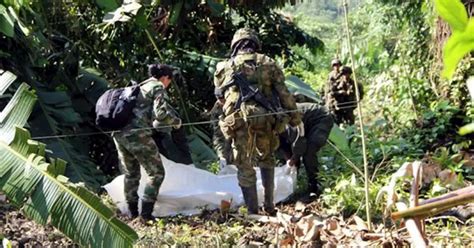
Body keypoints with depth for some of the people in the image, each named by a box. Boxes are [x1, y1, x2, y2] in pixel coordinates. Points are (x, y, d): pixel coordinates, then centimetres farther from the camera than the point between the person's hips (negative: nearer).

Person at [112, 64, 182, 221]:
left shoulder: (139, 87, 25)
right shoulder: (158, 87, 1)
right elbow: (160, 113, -12)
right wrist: (176, 121, 4)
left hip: (119, 134, 8)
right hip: (137, 134, -8)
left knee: (131, 174, 19)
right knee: (156, 173, 3)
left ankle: (133, 213, 22)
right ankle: (146, 213, -4)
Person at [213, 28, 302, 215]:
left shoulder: (224, 67, 14)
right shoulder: (268, 63, 12)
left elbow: (220, 96, 23)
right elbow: (284, 94, 10)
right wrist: (295, 119, 17)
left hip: (239, 120, -1)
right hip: (267, 118, 1)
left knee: (245, 166, 8)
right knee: (266, 159, 23)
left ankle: (253, 212, 8)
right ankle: (269, 206, 22)